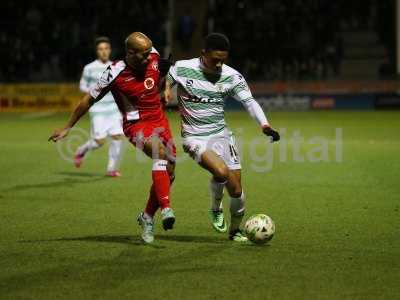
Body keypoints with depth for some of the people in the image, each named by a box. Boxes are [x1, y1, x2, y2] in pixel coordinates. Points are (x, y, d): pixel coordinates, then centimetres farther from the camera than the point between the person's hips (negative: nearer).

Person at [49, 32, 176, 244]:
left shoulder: (153, 58, -6)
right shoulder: (115, 74, -19)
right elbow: (89, 100, -8)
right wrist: (67, 128, -1)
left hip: (159, 120, 6)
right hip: (137, 125, -6)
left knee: (169, 173, 5)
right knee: (160, 151, -34)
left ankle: (147, 217, 24)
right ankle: (165, 208, -41)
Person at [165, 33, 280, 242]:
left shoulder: (232, 76, -3)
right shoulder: (181, 69, -8)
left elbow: (249, 101, -8)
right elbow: (166, 83, 11)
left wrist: (264, 125, -23)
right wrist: (166, 90, -13)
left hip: (221, 134, 3)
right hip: (194, 137, -3)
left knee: (236, 190, 1)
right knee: (221, 171, -29)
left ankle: (235, 231, 26)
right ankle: (216, 209, 2)